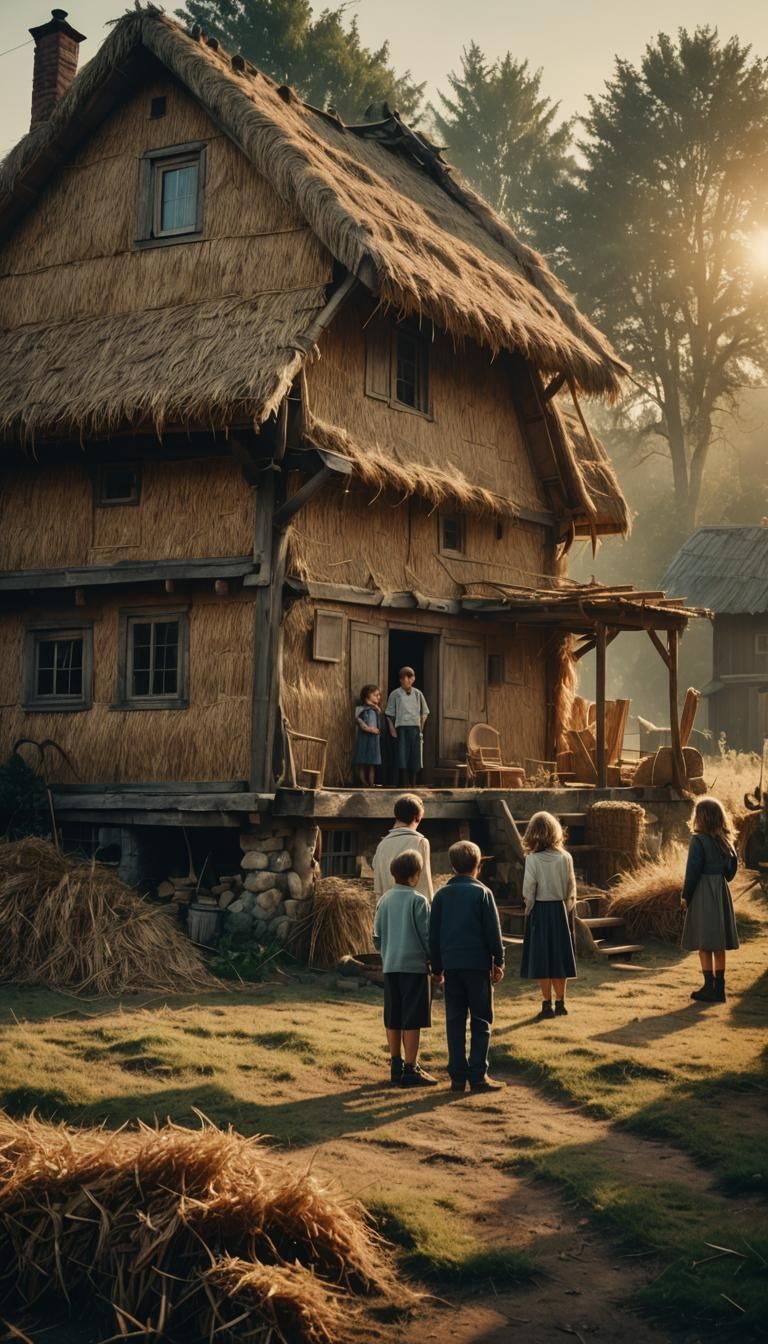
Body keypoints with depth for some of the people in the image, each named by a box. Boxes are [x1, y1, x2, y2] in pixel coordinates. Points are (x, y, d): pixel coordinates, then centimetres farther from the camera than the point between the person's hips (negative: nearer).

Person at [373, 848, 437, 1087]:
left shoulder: (385, 900, 6)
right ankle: (410, 1070, -2)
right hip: (414, 966, -6)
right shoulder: (418, 901, -11)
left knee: (393, 1020, 11)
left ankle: (396, 1066, 18)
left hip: (390, 967, 6)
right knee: (412, 1020, -2)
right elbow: (427, 935, -10)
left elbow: (377, 935, 11)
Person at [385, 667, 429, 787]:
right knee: (402, 755, -5)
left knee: (415, 757, 3)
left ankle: (413, 784, 10)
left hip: (415, 728, 2)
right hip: (401, 728, -2)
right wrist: (392, 729, -5)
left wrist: (421, 728, 5)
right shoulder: (395, 694, 2)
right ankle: (403, 784, -2)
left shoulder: (417, 694, 8)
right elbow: (389, 715, 3)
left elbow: (424, 713, 13)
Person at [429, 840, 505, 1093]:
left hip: (451, 965, 3)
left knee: (455, 1020, 8)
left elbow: (433, 934, 9)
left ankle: (457, 1076, 8)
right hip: (478, 964, -3)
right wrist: (498, 962, 4)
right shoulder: (482, 893, -5)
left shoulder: (442, 895, 6)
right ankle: (478, 1076, -1)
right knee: (481, 1021, 3)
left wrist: (437, 967, 15)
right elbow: (493, 931, -5)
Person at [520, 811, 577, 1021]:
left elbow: (528, 890, -12)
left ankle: (547, 1005, 7)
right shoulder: (565, 857, -3)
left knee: (542, 959, 5)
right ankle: (560, 1003, 20)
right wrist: (566, 907, 13)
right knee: (559, 957, 13)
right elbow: (571, 887, 2)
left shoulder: (533, 859, -14)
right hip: (560, 909, 4)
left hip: (540, 910, -4)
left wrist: (528, 909, 3)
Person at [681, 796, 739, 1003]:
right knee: (719, 944, 11)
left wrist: (685, 896, -5)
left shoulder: (698, 841, -14)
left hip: (703, 893, -6)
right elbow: (732, 867, 11)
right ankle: (719, 988, 15)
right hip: (721, 892, 6)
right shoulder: (725, 840, 5)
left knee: (704, 944, -1)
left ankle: (709, 988, -1)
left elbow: (693, 871, -13)